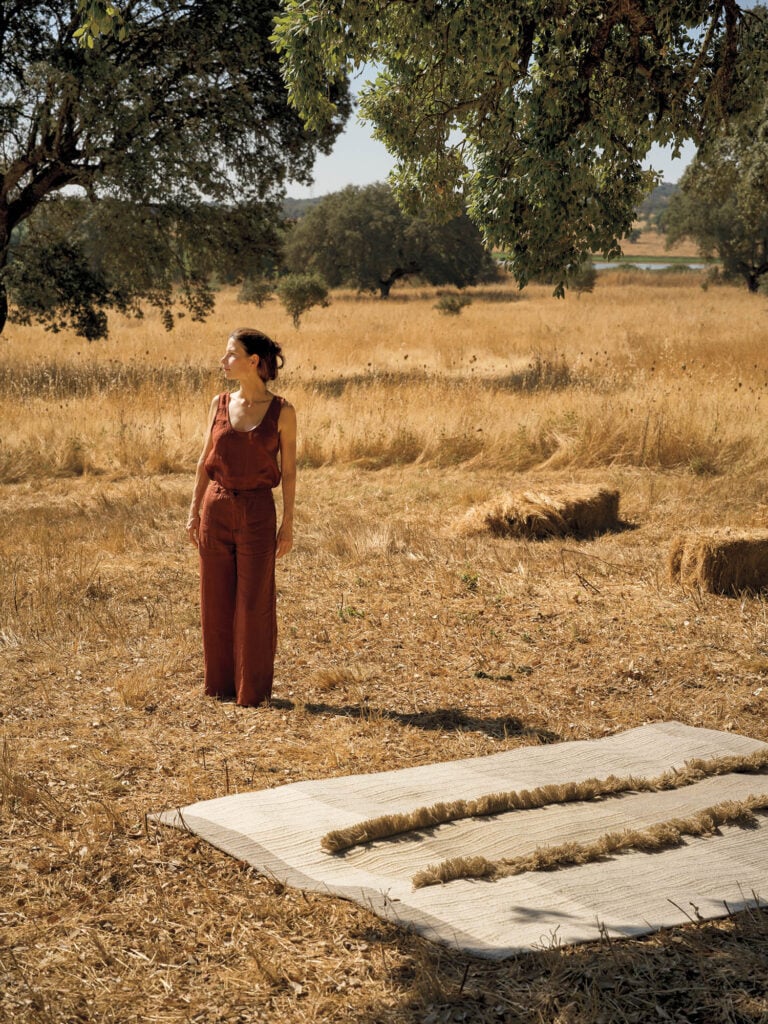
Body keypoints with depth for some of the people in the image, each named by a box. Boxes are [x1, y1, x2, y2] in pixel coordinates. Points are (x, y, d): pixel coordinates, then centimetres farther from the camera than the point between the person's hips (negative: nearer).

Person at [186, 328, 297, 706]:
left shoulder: (282, 412, -6)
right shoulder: (220, 404, 4)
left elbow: (289, 471, -3)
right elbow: (205, 461, 9)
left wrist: (288, 524, -4)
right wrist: (194, 511, 7)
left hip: (257, 512, -3)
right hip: (216, 509, 3)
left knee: (254, 604, 2)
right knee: (216, 601, 8)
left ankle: (253, 689, 15)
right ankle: (220, 683, 22)